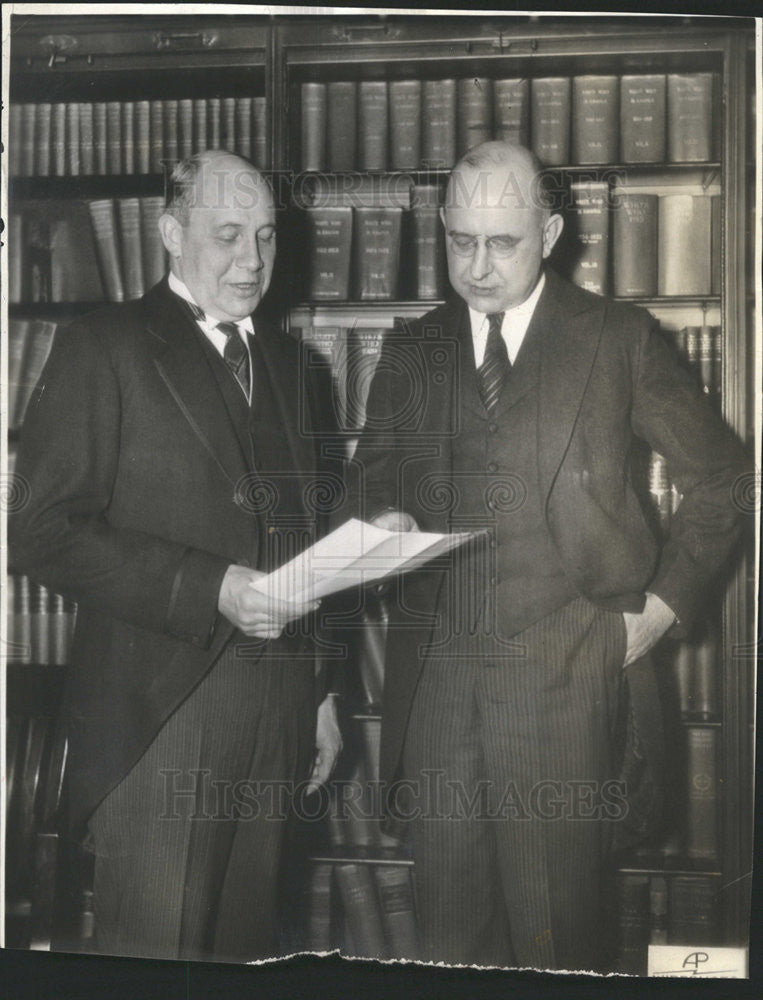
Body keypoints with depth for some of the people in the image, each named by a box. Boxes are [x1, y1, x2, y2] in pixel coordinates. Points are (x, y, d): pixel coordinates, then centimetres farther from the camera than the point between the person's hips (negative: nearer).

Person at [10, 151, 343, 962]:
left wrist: (326, 691, 15)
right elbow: (43, 530, -11)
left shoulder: (293, 367, 16)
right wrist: (210, 590, -17)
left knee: (247, 946, 11)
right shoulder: (104, 349, -3)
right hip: (158, 713, -5)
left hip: (279, 710, 5)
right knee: (156, 957, -1)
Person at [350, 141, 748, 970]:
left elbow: (719, 475, 9)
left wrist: (668, 599, 1)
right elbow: (375, 465, 14)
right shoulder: (411, 350, 13)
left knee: (555, 928, 1)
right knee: (449, 919, 8)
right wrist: (383, 516, -9)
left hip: (566, 674, -3)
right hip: (434, 674, 3)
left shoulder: (620, 339, 4)